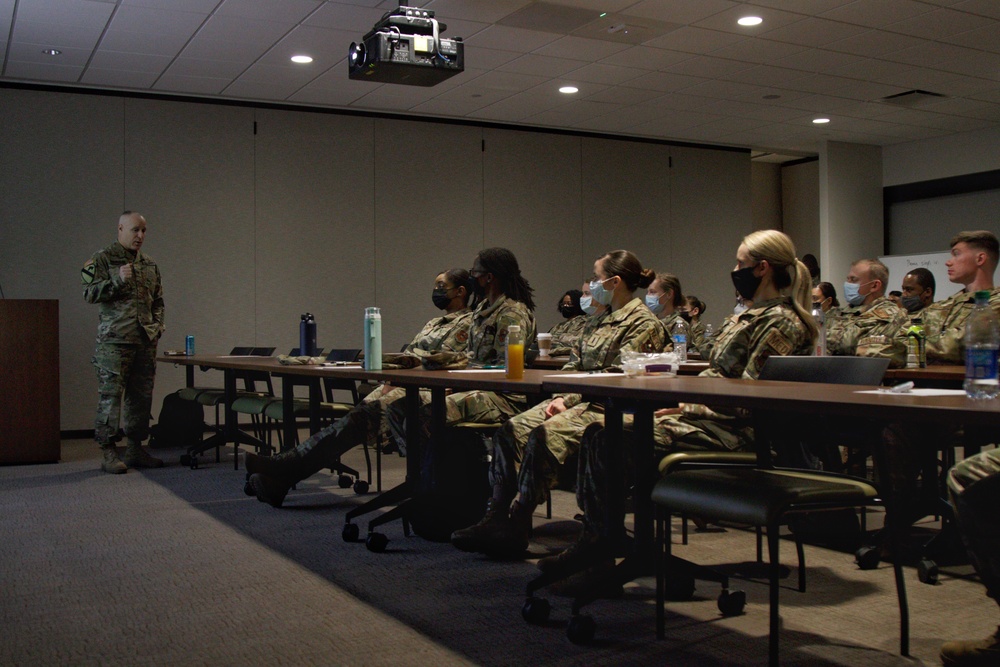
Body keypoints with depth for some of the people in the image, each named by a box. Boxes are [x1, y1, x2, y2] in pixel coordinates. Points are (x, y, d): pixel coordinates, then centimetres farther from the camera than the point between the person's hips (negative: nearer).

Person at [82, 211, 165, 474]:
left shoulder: (150, 265, 17)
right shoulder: (102, 259, 0)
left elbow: (158, 301, 24)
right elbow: (90, 293, -8)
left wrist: (157, 326, 10)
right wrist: (118, 280, -19)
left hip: (146, 342, 6)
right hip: (114, 341, -6)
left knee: (141, 396, 8)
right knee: (110, 396, -6)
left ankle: (135, 449, 17)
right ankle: (108, 452, -1)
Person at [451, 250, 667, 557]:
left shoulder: (643, 323, -4)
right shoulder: (597, 322, 23)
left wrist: (570, 399, -14)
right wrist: (561, 398, 0)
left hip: (608, 407, -8)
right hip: (579, 400, 8)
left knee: (546, 434, -32)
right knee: (512, 429, -15)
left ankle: (517, 525, -28)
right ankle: (498, 515, -20)